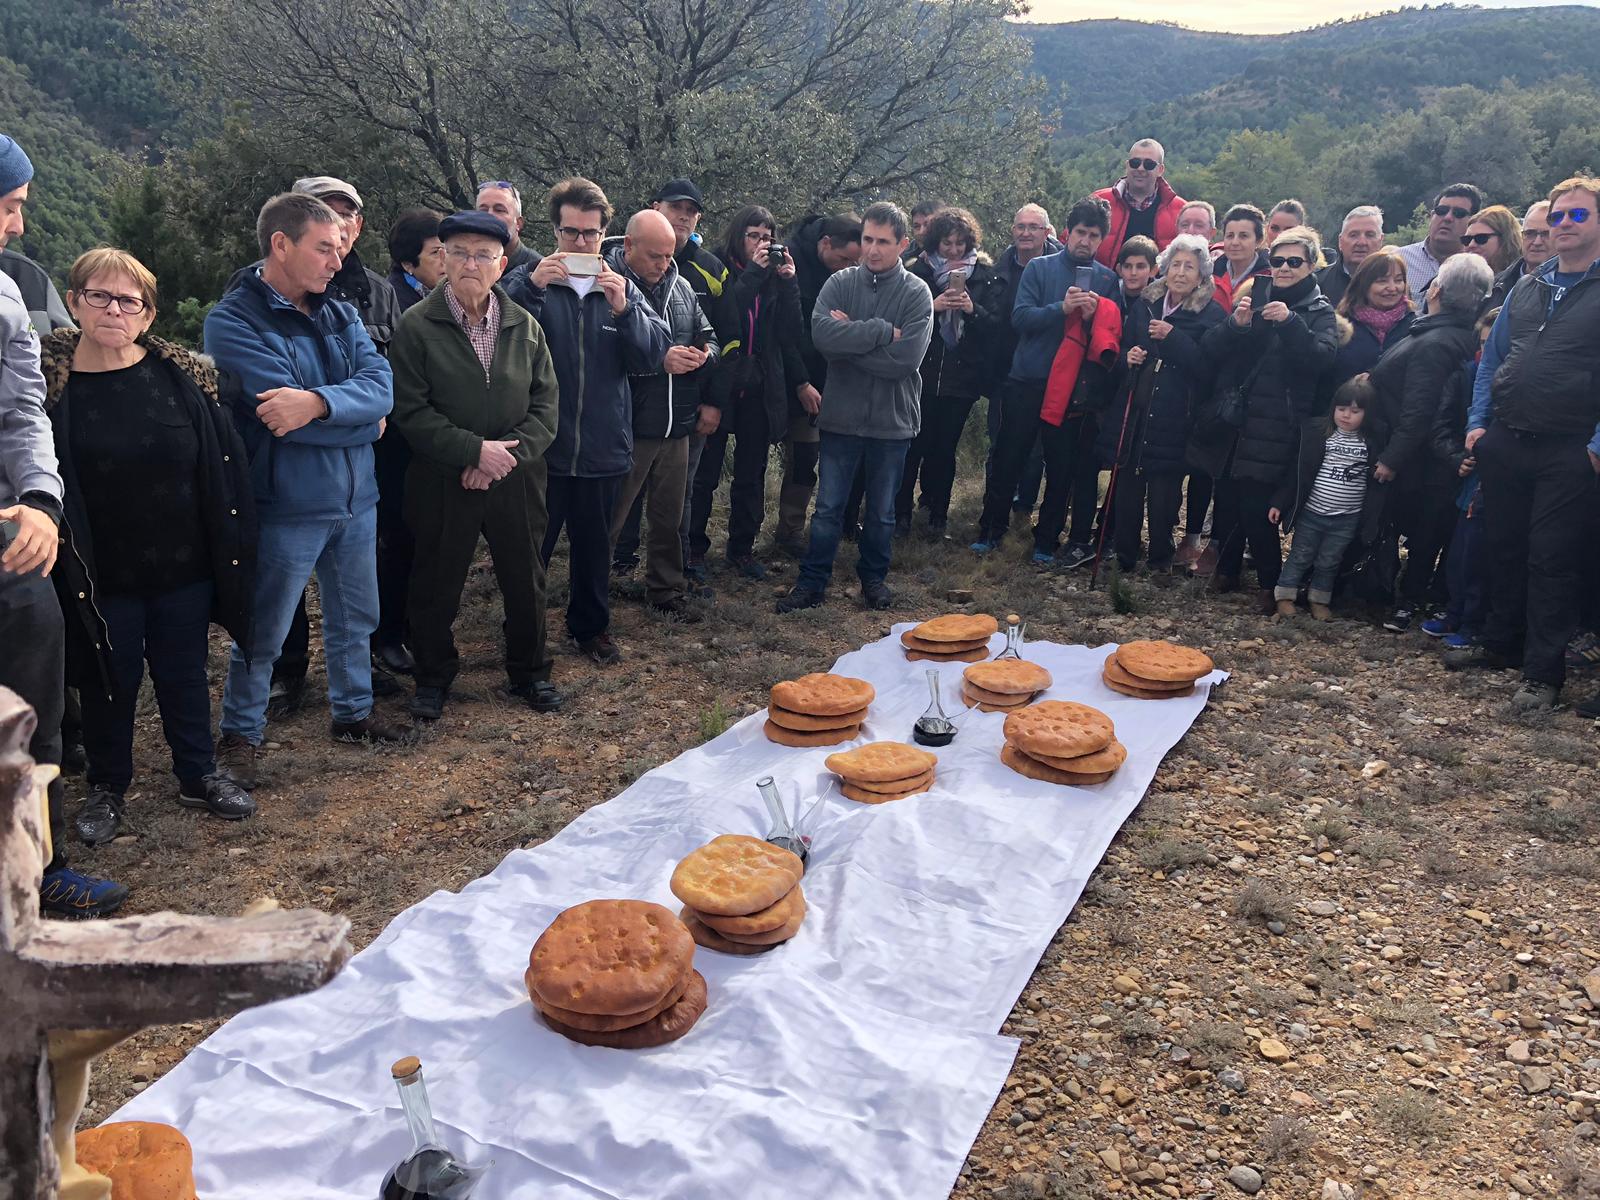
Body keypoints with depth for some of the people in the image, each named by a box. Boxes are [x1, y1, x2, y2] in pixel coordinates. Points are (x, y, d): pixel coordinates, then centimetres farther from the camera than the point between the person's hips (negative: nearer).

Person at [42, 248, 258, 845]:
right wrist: (64, 568, -11)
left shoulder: (184, 377, -3)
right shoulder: (49, 385, -8)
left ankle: (198, 775, 34)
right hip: (101, 576, -1)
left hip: (183, 569, 1)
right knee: (108, 683, 14)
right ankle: (106, 788, 34)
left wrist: (231, 552, -2)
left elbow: (226, 470, 0)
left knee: (184, 675, 15)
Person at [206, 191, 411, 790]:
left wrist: (318, 402, -27)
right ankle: (238, 736, 26)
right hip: (286, 506, -6)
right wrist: (363, 421, -14)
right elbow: (284, 417, -24)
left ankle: (353, 712, 39)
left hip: (355, 497, 6)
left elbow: (380, 386, -10)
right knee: (262, 634, 8)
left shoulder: (340, 315, 7)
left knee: (355, 619, 20)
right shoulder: (233, 322, -12)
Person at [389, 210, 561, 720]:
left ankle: (530, 672, 32)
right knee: (436, 585, 10)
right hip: (442, 481, -2)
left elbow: (546, 405, 0)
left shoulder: (525, 327, 3)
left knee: (525, 581, 13)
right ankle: (434, 676, 30)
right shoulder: (416, 327, -6)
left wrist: (507, 454, -15)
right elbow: (411, 411, -12)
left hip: (516, 480, 2)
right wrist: (474, 450, -20)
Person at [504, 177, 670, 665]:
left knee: (594, 545, 16)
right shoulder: (526, 280, 0)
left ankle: (591, 626, 33)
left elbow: (653, 355, -4)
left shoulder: (622, 288, 7)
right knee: (531, 547, 7)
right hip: (540, 445, -2)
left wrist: (623, 309, -19)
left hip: (603, 448, 2)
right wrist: (532, 288, -25)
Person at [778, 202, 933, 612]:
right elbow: (822, 333, -19)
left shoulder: (917, 293, -6)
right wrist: (882, 331, -20)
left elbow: (907, 357, -19)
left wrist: (850, 335, -15)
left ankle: (873, 576, 33)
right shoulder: (840, 283, -1)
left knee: (882, 510, 14)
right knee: (828, 508, 8)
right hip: (842, 414, 1)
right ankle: (812, 582, 20)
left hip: (892, 419, -1)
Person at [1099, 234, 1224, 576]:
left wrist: (1173, 338, -17)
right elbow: (1122, 346, 21)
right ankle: (1125, 557, 16)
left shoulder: (1211, 316, -2)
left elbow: (1207, 369, -12)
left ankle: (1161, 558, 17)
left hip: (1172, 417, -3)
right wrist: (1127, 356, -2)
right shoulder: (1144, 304, 10)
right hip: (1132, 412, 3)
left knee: (1164, 492, -1)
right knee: (1126, 487, 2)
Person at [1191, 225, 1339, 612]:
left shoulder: (1320, 312, 5)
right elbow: (1210, 350, 4)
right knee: (1227, 501, 7)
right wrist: (1236, 323, -15)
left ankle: (1269, 584, 6)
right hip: (1230, 421, 4)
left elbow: (1322, 356, -14)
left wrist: (1290, 322, -26)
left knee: (1256, 508, -9)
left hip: (1274, 429, -4)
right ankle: (1227, 570, 27)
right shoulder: (1253, 298, 14)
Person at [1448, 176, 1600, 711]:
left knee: (1551, 560, -1)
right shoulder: (1526, 288, 14)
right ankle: (1501, 642, 30)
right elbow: (1492, 359, 17)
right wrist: (1478, 422, 7)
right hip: (1504, 443, 5)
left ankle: (1544, 672, 8)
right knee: (1504, 548, 14)